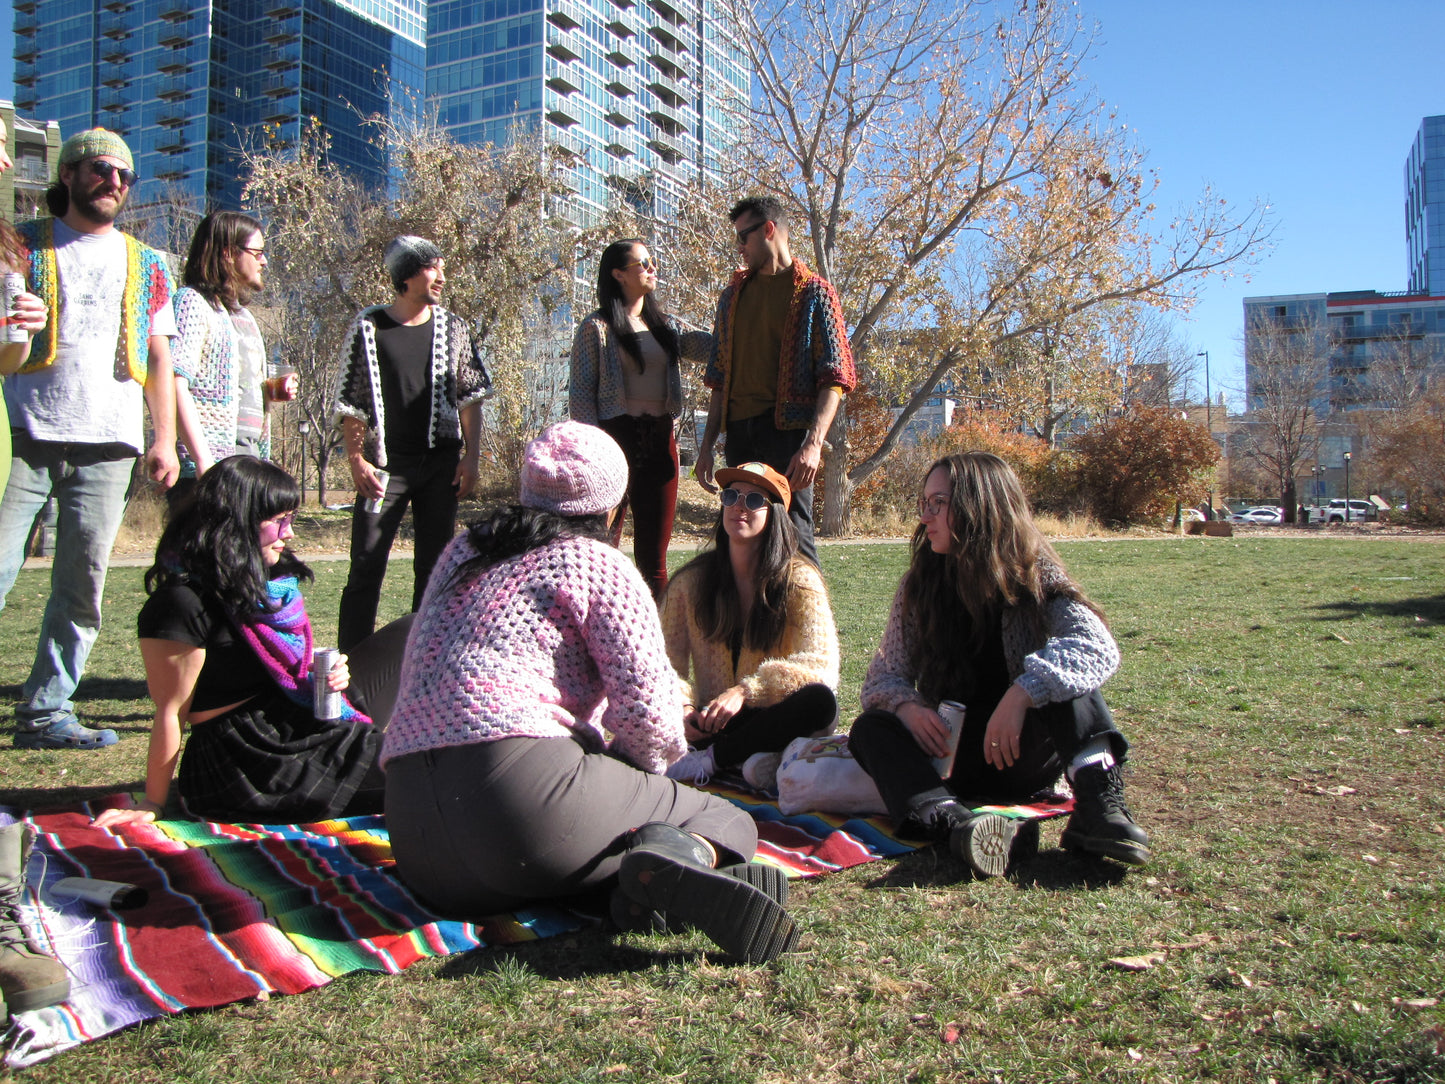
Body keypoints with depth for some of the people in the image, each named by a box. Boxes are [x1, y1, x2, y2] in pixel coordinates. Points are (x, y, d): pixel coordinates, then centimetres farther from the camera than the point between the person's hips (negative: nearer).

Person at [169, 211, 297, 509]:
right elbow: (175, 384, -16)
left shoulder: (243, 314, 23)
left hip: (250, 456, 8)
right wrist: (203, 460, -24)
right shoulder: (192, 302, -4)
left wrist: (272, 390, 9)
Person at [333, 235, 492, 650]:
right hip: (387, 463, -2)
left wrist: (471, 456, 1)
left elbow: (470, 396, 8)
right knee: (366, 567, -5)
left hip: (441, 462, 3)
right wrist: (355, 458, -6)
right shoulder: (369, 327, 0)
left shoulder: (452, 327, 7)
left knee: (434, 565, 6)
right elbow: (351, 402, 2)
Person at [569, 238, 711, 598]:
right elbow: (580, 394, -4)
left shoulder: (666, 326, 16)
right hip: (617, 436, -5)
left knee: (654, 556, 7)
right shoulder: (597, 327, 0)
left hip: (660, 441, 5)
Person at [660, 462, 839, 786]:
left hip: (773, 719, 0)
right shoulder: (691, 580, -1)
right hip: (711, 724, 0)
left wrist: (744, 691, -29)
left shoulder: (800, 581, -6)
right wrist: (680, 707, -23)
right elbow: (665, 662, -1)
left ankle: (709, 759, -20)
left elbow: (820, 666, -18)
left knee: (819, 701, -33)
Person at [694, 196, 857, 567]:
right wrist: (707, 444, 15)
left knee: (793, 538, -10)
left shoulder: (813, 293, 1)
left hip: (787, 429, -6)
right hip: (739, 433, 6)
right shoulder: (733, 295, 20)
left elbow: (834, 379, -7)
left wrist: (813, 442, -20)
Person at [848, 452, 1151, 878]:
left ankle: (1097, 799, -43)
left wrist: (1021, 695, -40)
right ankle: (953, 822, -49)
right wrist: (907, 706, -23)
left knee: (1054, 673, -26)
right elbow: (883, 677, 1)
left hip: (1022, 755, -2)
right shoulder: (919, 587, 2)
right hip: (949, 757, 3)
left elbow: (1098, 647, -25)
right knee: (870, 728, -25)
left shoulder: (1033, 579, -8)